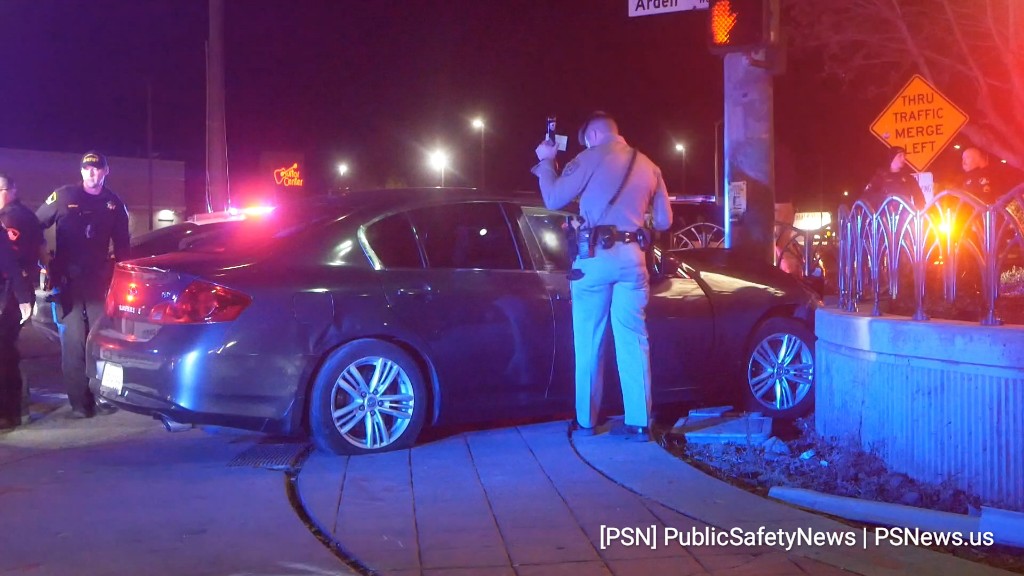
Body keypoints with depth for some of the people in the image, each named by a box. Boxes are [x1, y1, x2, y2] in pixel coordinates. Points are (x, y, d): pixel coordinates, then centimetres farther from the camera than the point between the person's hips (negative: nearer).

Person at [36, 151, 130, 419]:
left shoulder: (114, 203, 8)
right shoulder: (64, 196, 0)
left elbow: (121, 244, 13)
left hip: (99, 279, 2)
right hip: (68, 279, -2)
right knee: (73, 340, -2)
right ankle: (79, 402, 1)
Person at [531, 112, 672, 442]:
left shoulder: (592, 157, 0)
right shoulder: (649, 166, 14)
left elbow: (553, 199, -2)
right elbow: (664, 220, 19)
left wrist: (546, 161, 13)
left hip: (595, 256, -3)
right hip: (632, 256, 4)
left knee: (589, 341, 5)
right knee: (633, 340, 6)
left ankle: (586, 420, 10)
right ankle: (638, 422, 5)